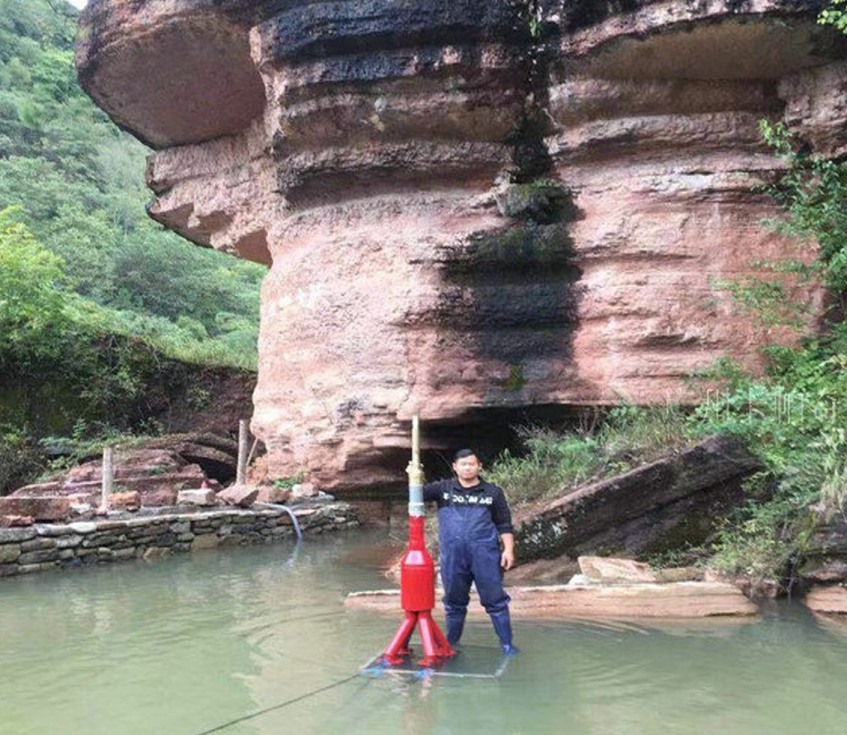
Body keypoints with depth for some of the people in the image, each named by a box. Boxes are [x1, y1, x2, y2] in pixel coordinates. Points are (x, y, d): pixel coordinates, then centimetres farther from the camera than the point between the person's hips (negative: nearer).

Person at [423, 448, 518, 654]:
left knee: (495, 599, 2)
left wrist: (508, 549, -5)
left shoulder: (493, 492, 5)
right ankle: (450, 644, 28)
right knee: (454, 602, 14)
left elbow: (505, 525, 6)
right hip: (453, 557, 1)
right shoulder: (443, 489, 6)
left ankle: (506, 643, 11)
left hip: (485, 556, -1)